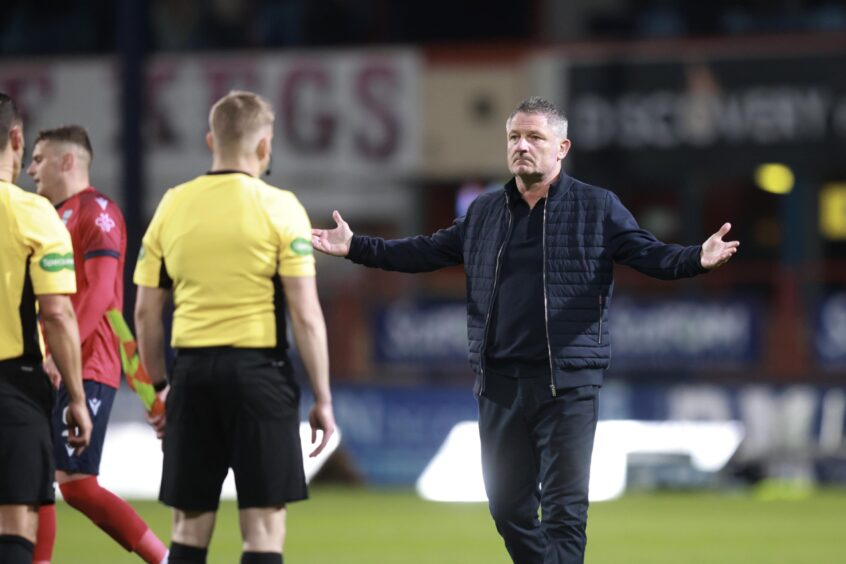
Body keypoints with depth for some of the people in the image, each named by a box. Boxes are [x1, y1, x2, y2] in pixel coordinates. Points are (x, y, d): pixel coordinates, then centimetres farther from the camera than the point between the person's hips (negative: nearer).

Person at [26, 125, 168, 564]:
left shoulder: (95, 212, -9)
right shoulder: (57, 216, 19)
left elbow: (99, 293, -19)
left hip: (85, 372, -9)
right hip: (55, 370, 9)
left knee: (77, 485, -12)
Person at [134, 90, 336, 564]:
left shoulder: (172, 206, 6)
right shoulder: (278, 208, -5)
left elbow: (146, 313, 9)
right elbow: (305, 314, -8)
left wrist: (159, 385, 20)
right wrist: (323, 399, -2)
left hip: (193, 372, 4)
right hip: (259, 371, -4)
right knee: (264, 526, -1)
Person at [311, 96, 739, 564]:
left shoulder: (597, 208, 1)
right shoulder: (484, 212, 14)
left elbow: (650, 255, -5)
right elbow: (426, 252, 21)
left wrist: (697, 259, -24)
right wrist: (356, 247, 16)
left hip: (567, 383, -5)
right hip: (499, 381, 5)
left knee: (564, 508, -8)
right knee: (507, 504, 10)